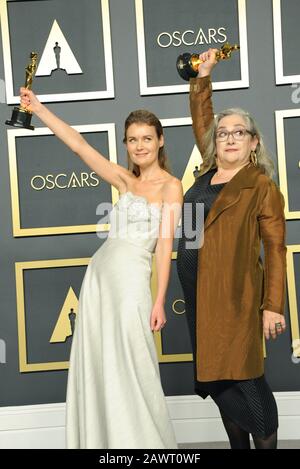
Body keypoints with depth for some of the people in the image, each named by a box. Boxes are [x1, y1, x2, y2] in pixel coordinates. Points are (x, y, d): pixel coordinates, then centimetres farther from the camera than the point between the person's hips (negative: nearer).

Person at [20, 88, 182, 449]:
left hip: (131, 278, -6)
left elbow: (164, 245, -8)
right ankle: (103, 441, 22)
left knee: (130, 373, -3)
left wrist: (159, 301, -12)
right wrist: (38, 109, 8)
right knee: (97, 367, 9)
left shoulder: (170, 186, -2)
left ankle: (144, 442, 13)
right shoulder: (125, 181, 13)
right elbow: (79, 145, 11)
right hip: (98, 274, 6)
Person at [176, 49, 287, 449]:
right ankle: (239, 446, 24)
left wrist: (273, 306, -10)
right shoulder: (209, 172, 11)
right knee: (216, 379, 11)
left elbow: (275, 248, -6)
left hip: (234, 295, -6)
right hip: (199, 294, 6)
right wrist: (202, 78, 18)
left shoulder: (261, 186, -4)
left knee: (243, 378, -3)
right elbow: (201, 121, 24)